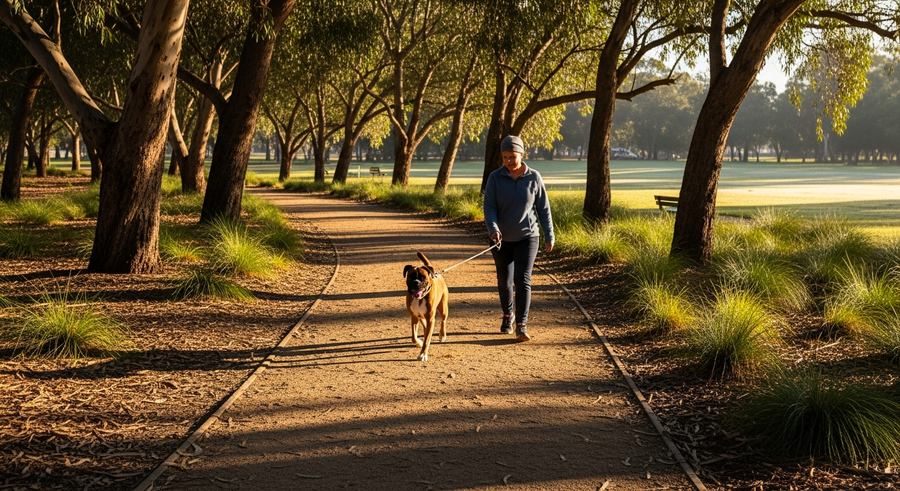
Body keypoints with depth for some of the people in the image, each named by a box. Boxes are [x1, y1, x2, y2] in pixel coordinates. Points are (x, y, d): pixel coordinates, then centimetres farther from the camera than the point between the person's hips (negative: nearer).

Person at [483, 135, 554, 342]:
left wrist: (549, 235, 2)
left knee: (523, 280, -12)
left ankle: (521, 325, -10)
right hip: (501, 239, 2)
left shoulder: (534, 177, -6)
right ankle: (507, 315, 38)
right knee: (504, 280, 14)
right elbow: (489, 207, -10)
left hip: (527, 237, -2)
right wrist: (493, 229, -27)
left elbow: (543, 208, 1)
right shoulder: (495, 177, -6)